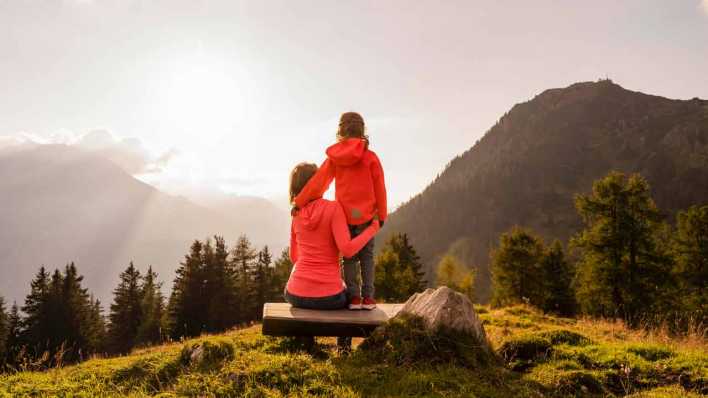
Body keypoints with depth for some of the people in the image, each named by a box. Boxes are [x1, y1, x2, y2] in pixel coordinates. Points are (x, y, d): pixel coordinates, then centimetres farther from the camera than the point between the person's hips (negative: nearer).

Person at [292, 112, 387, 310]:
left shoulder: (334, 157, 0)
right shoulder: (370, 156, -5)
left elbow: (318, 180, -5)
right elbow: (379, 188, -3)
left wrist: (299, 202, -4)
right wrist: (381, 214, 5)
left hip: (344, 214, 2)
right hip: (366, 214, -1)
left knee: (349, 256, 11)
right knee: (366, 255, 8)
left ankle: (354, 297, 9)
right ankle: (368, 297, 6)